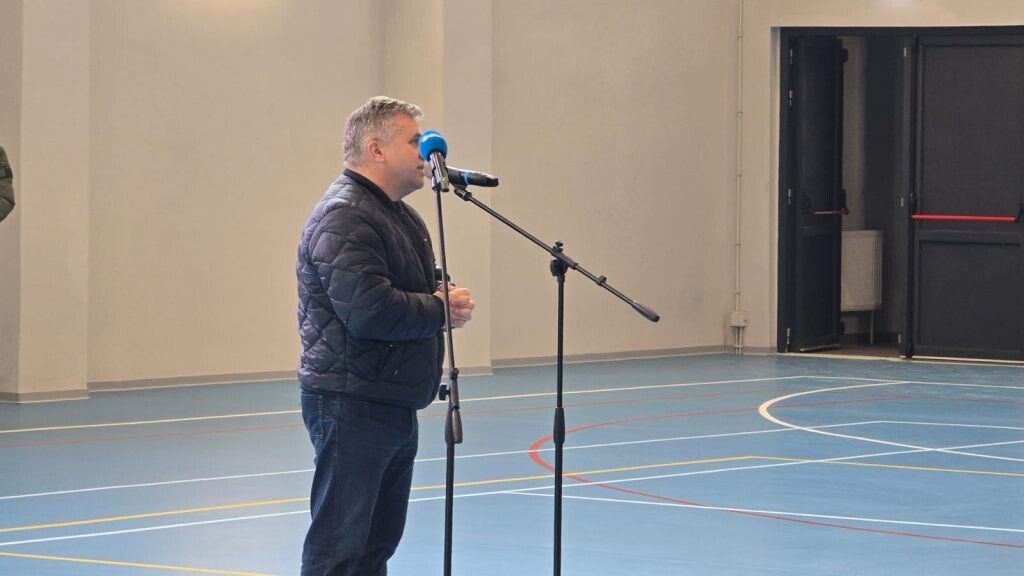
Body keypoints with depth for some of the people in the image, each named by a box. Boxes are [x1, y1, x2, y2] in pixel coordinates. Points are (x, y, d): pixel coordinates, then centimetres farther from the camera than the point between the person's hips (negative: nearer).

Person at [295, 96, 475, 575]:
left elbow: (412, 292, 27)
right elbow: (369, 309, -28)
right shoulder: (343, 219, -17)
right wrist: (441, 310, -13)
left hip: (394, 403, 11)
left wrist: (443, 295, 3)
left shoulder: (398, 214, 17)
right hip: (351, 404, -11)